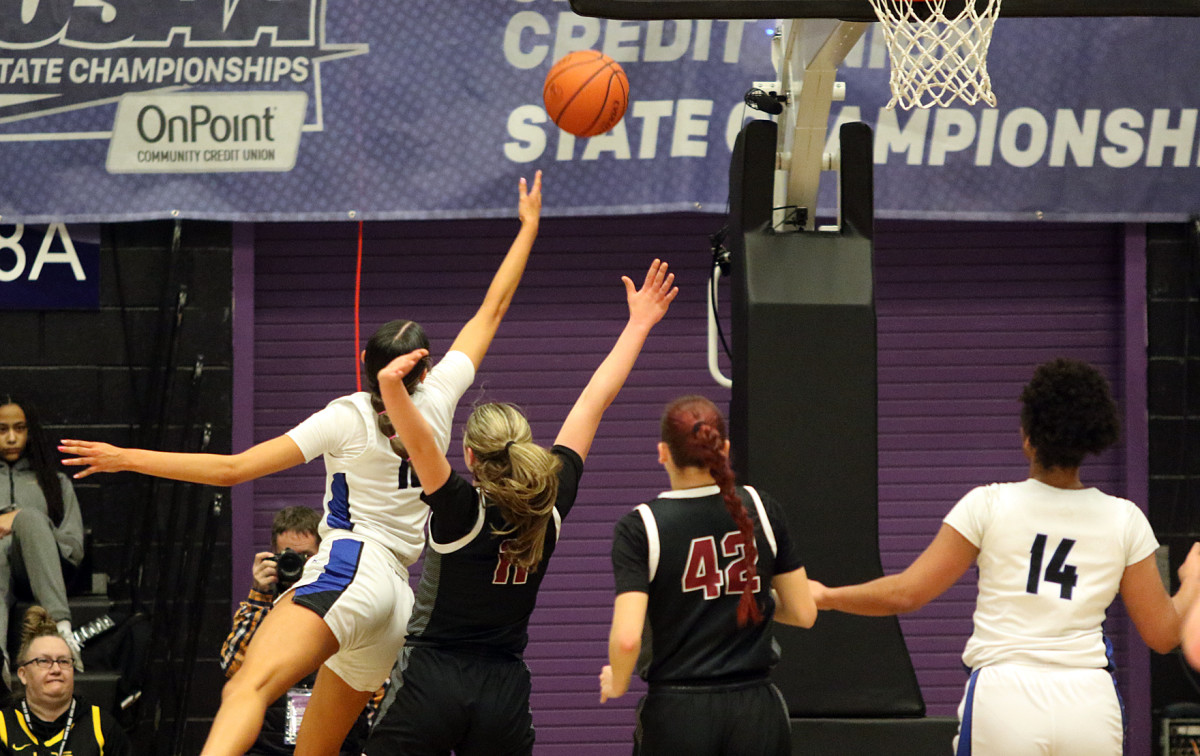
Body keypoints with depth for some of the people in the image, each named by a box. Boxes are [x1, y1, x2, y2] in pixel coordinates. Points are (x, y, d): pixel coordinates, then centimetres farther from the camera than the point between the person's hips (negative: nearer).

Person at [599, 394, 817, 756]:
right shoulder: (760, 509, 1)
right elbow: (803, 613, 6)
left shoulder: (640, 527, -9)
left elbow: (627, 638, -17)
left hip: (677, 715, -2)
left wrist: (617, 682, 4)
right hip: (756, 713, 2)